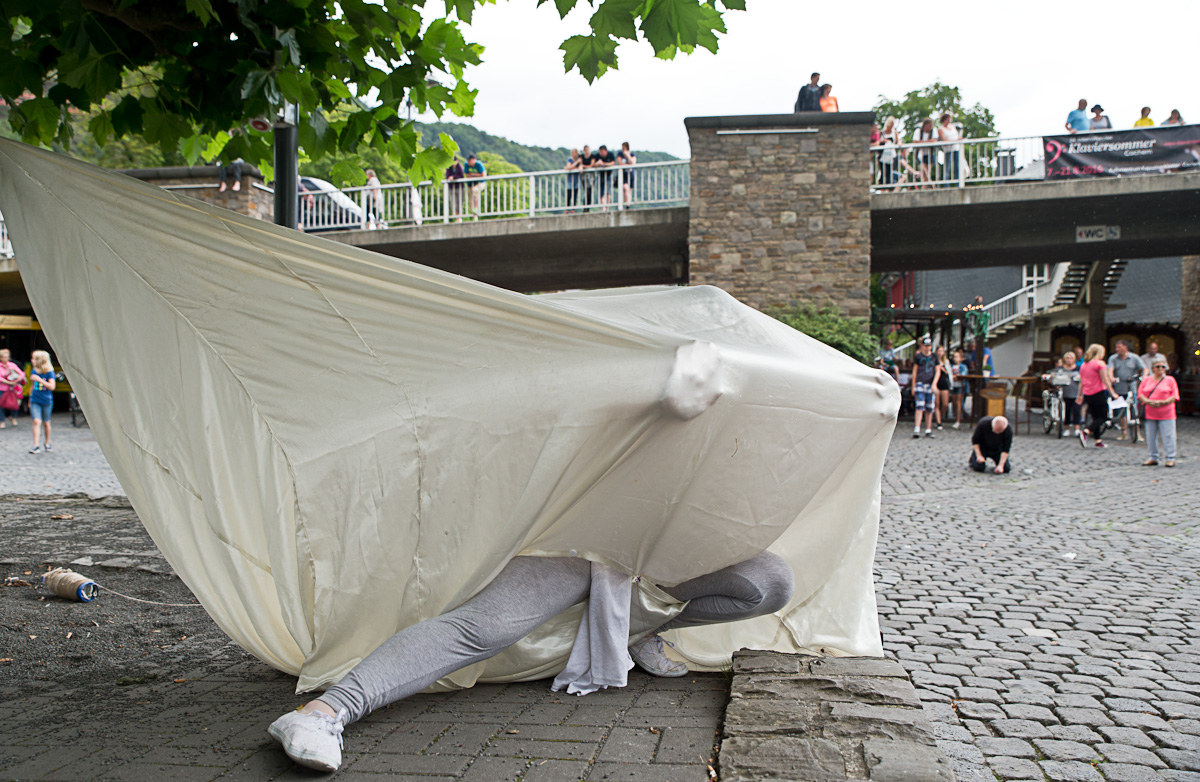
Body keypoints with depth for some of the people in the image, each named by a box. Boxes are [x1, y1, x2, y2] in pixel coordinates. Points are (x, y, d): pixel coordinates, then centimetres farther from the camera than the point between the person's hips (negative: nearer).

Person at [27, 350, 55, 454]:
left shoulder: (49, 373, -8)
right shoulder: (34, 372, 6)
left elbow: (52, 386, -18)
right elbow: (33, 386, 17)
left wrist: (39, 379, -24)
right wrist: (30, 400, 20)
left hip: (46, 401, -3)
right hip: (35, 401, 3)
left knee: (46, 423, 9)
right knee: (36, 421, -11)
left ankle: (47, 443, 27)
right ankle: (36, 445, -15)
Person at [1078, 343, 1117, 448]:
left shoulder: (1084, 365, 12)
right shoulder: (1100, 363, -9)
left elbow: (1081, 382, 15)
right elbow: (1105, 380, -11)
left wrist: (1080, 395, 20)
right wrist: (1112, 393, -7)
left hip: (1087, 395, 7)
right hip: (1098, 393, -7)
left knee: (1095, 417, 14)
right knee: (1103, 417, 1)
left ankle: (1098, 440, 13)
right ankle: (1085, 432, -19)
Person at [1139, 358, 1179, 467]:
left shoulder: (1170, 380, 6)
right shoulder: (1146, 380, 11)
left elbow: (1174, 396, -1)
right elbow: (1140, 394, 5)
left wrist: (1164, 402, -18)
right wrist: (1148, 401, -15)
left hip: (1166, 414, -2)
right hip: (1149, 414, 2)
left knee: (1168, 437, -3)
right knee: (1151, 437, 7)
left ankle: (1170, 458, 5)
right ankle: (1153, 458, 18)